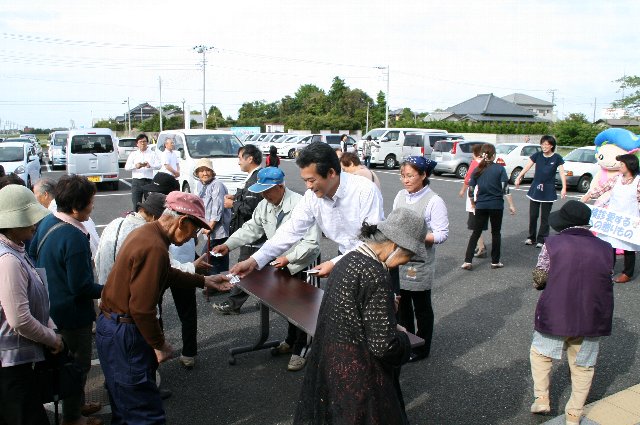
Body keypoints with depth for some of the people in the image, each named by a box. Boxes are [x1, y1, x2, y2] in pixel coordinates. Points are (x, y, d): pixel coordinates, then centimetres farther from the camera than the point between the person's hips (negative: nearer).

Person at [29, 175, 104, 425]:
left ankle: (76, 404, 43)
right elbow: (81, 287, -26)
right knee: (78, 364, 10)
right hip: (72, 313, -9)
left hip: (52, 306, 9)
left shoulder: (47, 222, -3)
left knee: (69, 359, 25)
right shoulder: (74, 238, -31)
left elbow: (32, 253, 14)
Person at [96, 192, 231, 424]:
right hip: (123, 334, -10)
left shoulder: (146, 231, 5)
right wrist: (159, 345, -13)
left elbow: (167, 274, 20)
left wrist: (204, 280, 22)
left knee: (124, 400, 25)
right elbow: (142, 308, -27)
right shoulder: (155, 247, -27)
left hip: (112, 325, 10)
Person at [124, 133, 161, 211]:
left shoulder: (152, 154, 13)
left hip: (149, 181, 0)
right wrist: (135, 166, -18)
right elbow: (127, 167, 3)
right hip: (136, 181, 0)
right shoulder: (133, 154, 14)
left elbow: (158, 165, -1)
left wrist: (150, 165, -22)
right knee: (136, 204, -1)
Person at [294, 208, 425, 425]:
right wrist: (401, 336, -5)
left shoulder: (349, 259, 1)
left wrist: (391, 324, 8)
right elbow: (384, 345, -26)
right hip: (357, 379, -8)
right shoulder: (376, 276, -26)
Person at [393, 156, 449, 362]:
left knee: (421, 307, 12)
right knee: (401, 305, 19)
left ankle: (421, 348, 30)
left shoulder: (434, 201, -15)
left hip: (420, 262, -6)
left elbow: (442, 234, -15)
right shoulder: (401, 196, 3)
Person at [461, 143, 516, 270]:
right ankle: (495, 261, 17)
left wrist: (473, 203, 18)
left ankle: (467, 261, 1)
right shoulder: (500, 169, -6)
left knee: (476, 232, 8)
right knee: (496, 233, 12)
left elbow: (471, 190, 2)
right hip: (496, 205, -2)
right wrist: (511, 205, -5)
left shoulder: (477, 170, 1)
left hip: (481, 206, 2)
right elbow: (506, 189, -11)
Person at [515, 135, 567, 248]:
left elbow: (562, 173, -8)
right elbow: (527, 167, -5)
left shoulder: (557, 158, -3)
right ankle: (531, 237, 21)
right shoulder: (537, 155, 2)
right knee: (533, 215, 7)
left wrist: (564, 188, -19)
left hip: (548, 192, -2)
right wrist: (518, 177, -18)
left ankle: (541, 240, 12)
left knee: (545, 217, 4)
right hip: (535, 189, 2)